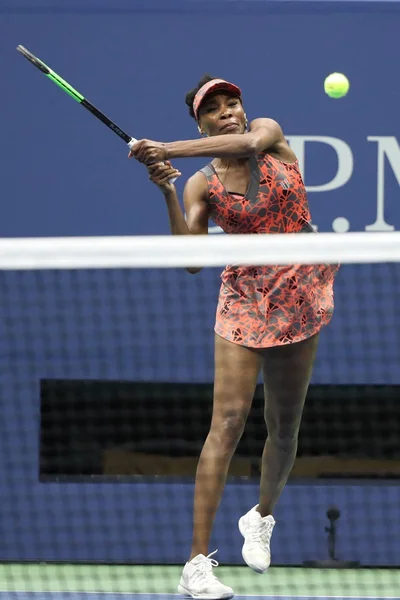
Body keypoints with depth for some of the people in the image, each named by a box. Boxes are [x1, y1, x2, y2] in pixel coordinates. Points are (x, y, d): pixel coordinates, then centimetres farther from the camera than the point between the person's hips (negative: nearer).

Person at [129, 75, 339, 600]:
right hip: (244, 301, -2)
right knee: (229, 421, -15)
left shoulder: (269, 133, 0)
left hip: (299, 296, 2)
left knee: (285, 426, 10)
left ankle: (262, 517, 41)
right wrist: (167, 194, -22)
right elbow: (190, 259, -12)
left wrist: (167, 150, -32)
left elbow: (246, 143, -25)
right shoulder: (201, 186, -1)